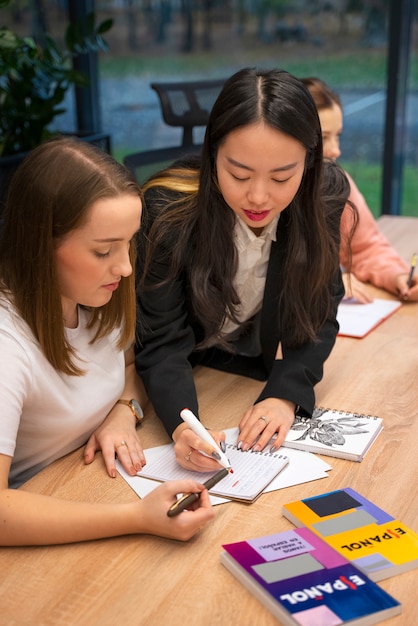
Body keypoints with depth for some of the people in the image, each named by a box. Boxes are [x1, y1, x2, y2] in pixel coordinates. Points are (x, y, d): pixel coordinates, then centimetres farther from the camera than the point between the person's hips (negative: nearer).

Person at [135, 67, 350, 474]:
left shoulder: (322, 203, -19)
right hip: (181, 374, -1)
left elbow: (318, 318, -12)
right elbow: (162, 341, -26)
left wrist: (285, 393, -29)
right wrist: (181, 424, -44)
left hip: (251, 369, 1)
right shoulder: (169, 211, -28)